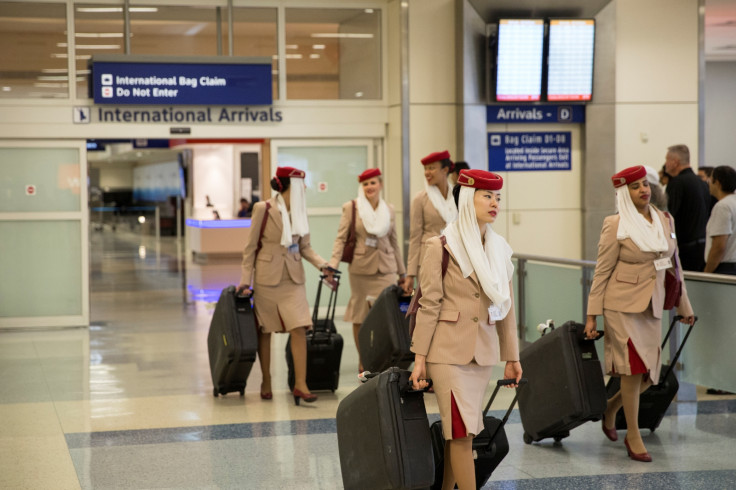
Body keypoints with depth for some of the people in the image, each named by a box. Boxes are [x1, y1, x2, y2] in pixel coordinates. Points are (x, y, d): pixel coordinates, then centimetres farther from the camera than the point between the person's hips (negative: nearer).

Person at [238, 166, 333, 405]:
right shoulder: (263, 209, -5)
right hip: (267, 277, -3)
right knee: (264, 331, 5)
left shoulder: (299, 211, 8)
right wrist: (245, 280, -6)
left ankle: (300, 384, -8)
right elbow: (250, 246, -2)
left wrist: (322, 265, -4)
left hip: (293, 278, 4)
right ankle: (266, 383, 17)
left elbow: (305, 247, 12)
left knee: (299, 329, -8)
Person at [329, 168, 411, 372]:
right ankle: (363, 362, 16)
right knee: (359, 317, 3)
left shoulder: (389, 210, 9)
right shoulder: (351, 207, 0)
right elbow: (341, 238, -2)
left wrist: (403, 274, 16)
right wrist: (332, 266, -15)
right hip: (361, 269, -2)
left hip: (386, 269, 2)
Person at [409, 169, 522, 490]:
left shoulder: (499, 248, 10)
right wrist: (419, 358, -11)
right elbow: (429, 305, -8)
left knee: (458, 430, 10)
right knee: (462, 431, -7)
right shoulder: (441, 247, -7)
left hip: (483, 351, 6)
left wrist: (512, 357, 13)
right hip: (449, 351, -5)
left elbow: (506, 306, 14)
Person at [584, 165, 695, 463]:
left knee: (649, 374, 6)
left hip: (652, 308, 6)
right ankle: (633, 437, 8)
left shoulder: (665, 221, 8)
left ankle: (610, 407, 33)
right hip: (623, 306, -6)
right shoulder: (616, 225, -9)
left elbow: (673, 265, 16)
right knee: (634, 369, -5)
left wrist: (683, 305, 17)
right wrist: (592, 316, -8)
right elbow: (602, 272, -7)